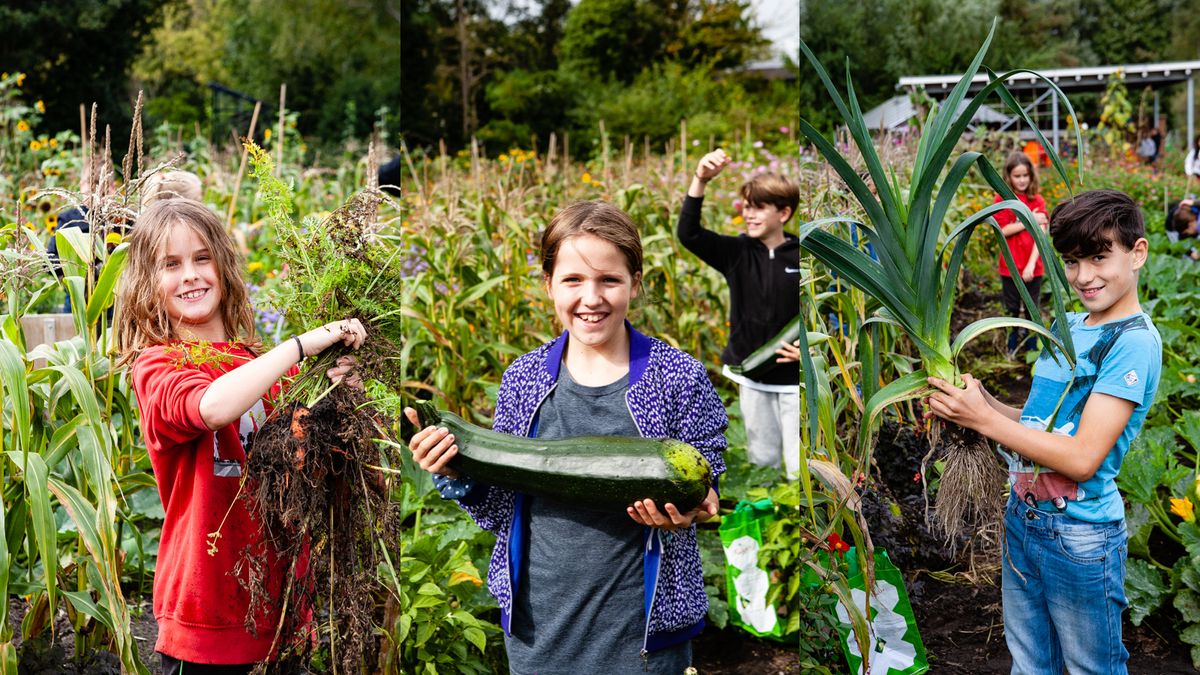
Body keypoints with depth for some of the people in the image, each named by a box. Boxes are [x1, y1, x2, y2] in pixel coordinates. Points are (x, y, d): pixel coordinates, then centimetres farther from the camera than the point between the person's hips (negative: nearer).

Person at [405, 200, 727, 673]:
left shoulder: (679, 379, -9)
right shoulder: (523, 378, 0)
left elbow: (706, 490, -1)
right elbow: (501, 508, 6)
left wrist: (684, 511, -22)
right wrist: (457, 476, -12)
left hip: (642, 627, -2)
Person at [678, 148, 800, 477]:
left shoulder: (801, 258, -7)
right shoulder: (736, 252, -2)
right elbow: (688, 233, -15)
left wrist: (807, 349, -17)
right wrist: (700, 180, -26)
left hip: (793, 379, -3)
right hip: (752, 377, 3)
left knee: (799, 467, -1)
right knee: (762, 460, 15)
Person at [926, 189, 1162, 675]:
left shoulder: (1133, 342, -18)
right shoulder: (1068, 325, 7)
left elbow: (1083, 457, -24)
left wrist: (984, 419, -21)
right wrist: (982, 401, -6)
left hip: (1080, 537, -7)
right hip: (1022, 518, 7)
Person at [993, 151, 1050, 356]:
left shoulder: (1037, 200, -3)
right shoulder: (1001, 200, -4)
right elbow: (1002, 230, -11)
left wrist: (1031, 264, -21)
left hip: (1032, 266, 0)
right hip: (1010, 266, 0)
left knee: (1032, 309, 10)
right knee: (1012, 309, 11)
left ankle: (1032, 348, 22)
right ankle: (1012, 349, 24)